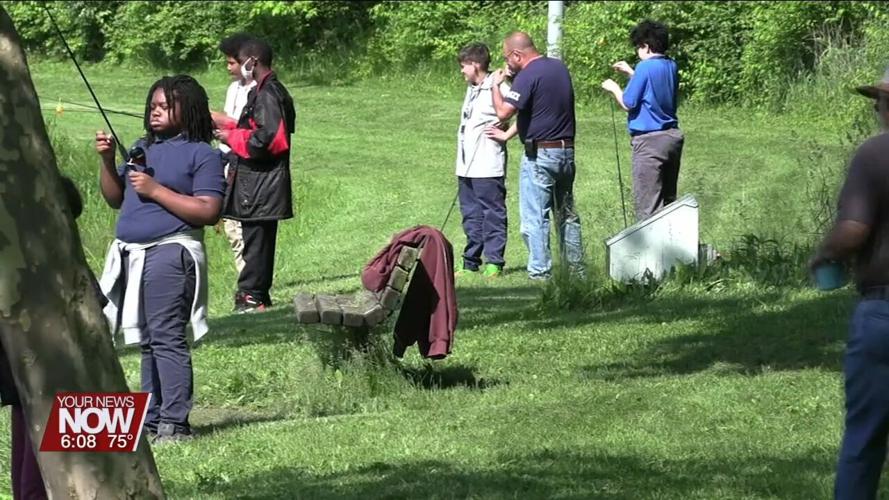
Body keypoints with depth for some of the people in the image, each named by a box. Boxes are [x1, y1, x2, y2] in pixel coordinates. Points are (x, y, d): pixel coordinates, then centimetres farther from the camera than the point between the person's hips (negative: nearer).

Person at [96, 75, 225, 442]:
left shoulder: (203, 154, -4)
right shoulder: (142, 148, 19)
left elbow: (208, 211, -13)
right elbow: (115, 199, 21)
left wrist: (155, 190, -14)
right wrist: (108, 161, 5)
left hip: (169, 253, -8)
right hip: (132, 255, 8)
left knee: (166, 338, -11)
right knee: (148, 342, 11)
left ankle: (174, 423, -10)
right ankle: (152, 420, 16)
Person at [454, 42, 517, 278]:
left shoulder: (497, 88, -12)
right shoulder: (472, 89, 16)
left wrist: (506, 134, -14)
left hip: (488, 168, -9)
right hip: (466, 167, 9)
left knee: (492, 214, -3)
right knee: (471, 215, 13)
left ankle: (494, 262, 0)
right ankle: (471, 262, 19)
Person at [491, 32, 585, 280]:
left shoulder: (528, 76, -15)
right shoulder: (560, 67, 11)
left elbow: (504, 112, -23)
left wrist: (496, 85, -6)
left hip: (539, 154, -8)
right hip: (567, 150, 8)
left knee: (534, 217, -3)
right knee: (567, 214, 16)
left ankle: (540, 272, -5)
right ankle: (576, 268, 20)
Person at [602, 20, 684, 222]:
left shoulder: (646, 67, -15)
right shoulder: (671, 66, 8)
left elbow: (628, 104, -12)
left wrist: (614, 88, 5)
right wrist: (631, 72, 26)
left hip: (650, 139, -8)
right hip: (672, 137, 8)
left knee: (647, 206, -5)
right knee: (668, 201, 15)